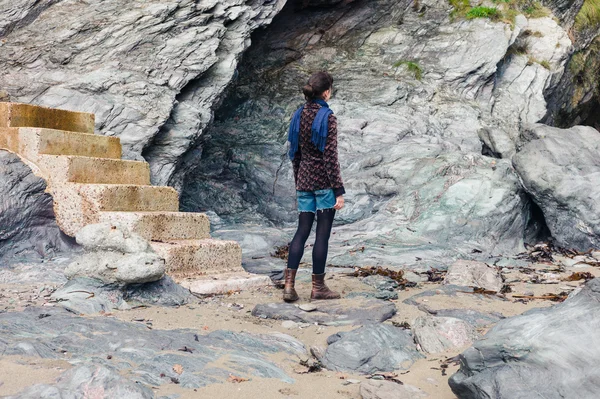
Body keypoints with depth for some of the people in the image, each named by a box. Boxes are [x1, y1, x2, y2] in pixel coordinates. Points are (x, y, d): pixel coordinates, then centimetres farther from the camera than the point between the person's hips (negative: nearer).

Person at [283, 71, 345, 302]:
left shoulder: (299, 116, 7)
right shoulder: (327, 118, -13)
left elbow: (294, 153, 13)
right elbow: (330, 157, -15)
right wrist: (339, 191, -13)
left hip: (304, 181, 6)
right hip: (323, 182, -6)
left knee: (302, 231, 9)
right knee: (322, 234, 2)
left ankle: (289, 285, 2)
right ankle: (318, 287, 10)